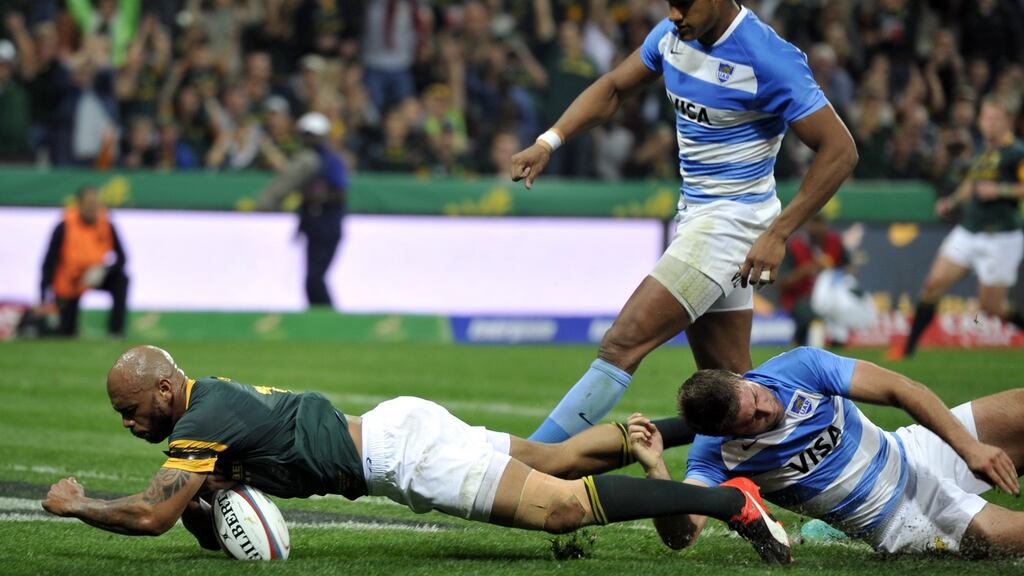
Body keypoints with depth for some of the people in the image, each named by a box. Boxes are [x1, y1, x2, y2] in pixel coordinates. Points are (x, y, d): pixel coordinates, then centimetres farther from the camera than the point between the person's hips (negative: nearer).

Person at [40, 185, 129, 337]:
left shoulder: (106, 224, -13)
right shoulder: (64, 228, -22)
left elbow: (120, 257, -10)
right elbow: (49, 263, -21)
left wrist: (103, 267, -32)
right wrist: (47, 300, -27)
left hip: (97, 277, 3)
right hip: (68, 282, -3)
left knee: (121, 279, -28)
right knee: (66, 333, -5)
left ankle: (116, 331, -22)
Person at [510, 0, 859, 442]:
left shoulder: (767, 59, -20)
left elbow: (839, 150, -18)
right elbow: (614, 89, 17)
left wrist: (777, 234, -19)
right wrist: (548, 142, 3)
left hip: (733, 218, -9)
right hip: (694, 214, 9)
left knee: (624, 343, -14)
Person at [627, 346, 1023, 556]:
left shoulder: (798, 367, -16)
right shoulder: (713, 454, -19)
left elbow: (901, 390, -15)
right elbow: (681, 535, -30)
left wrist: (970, 448, -23)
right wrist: (656, 470, -47)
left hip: (915, 453, 3)